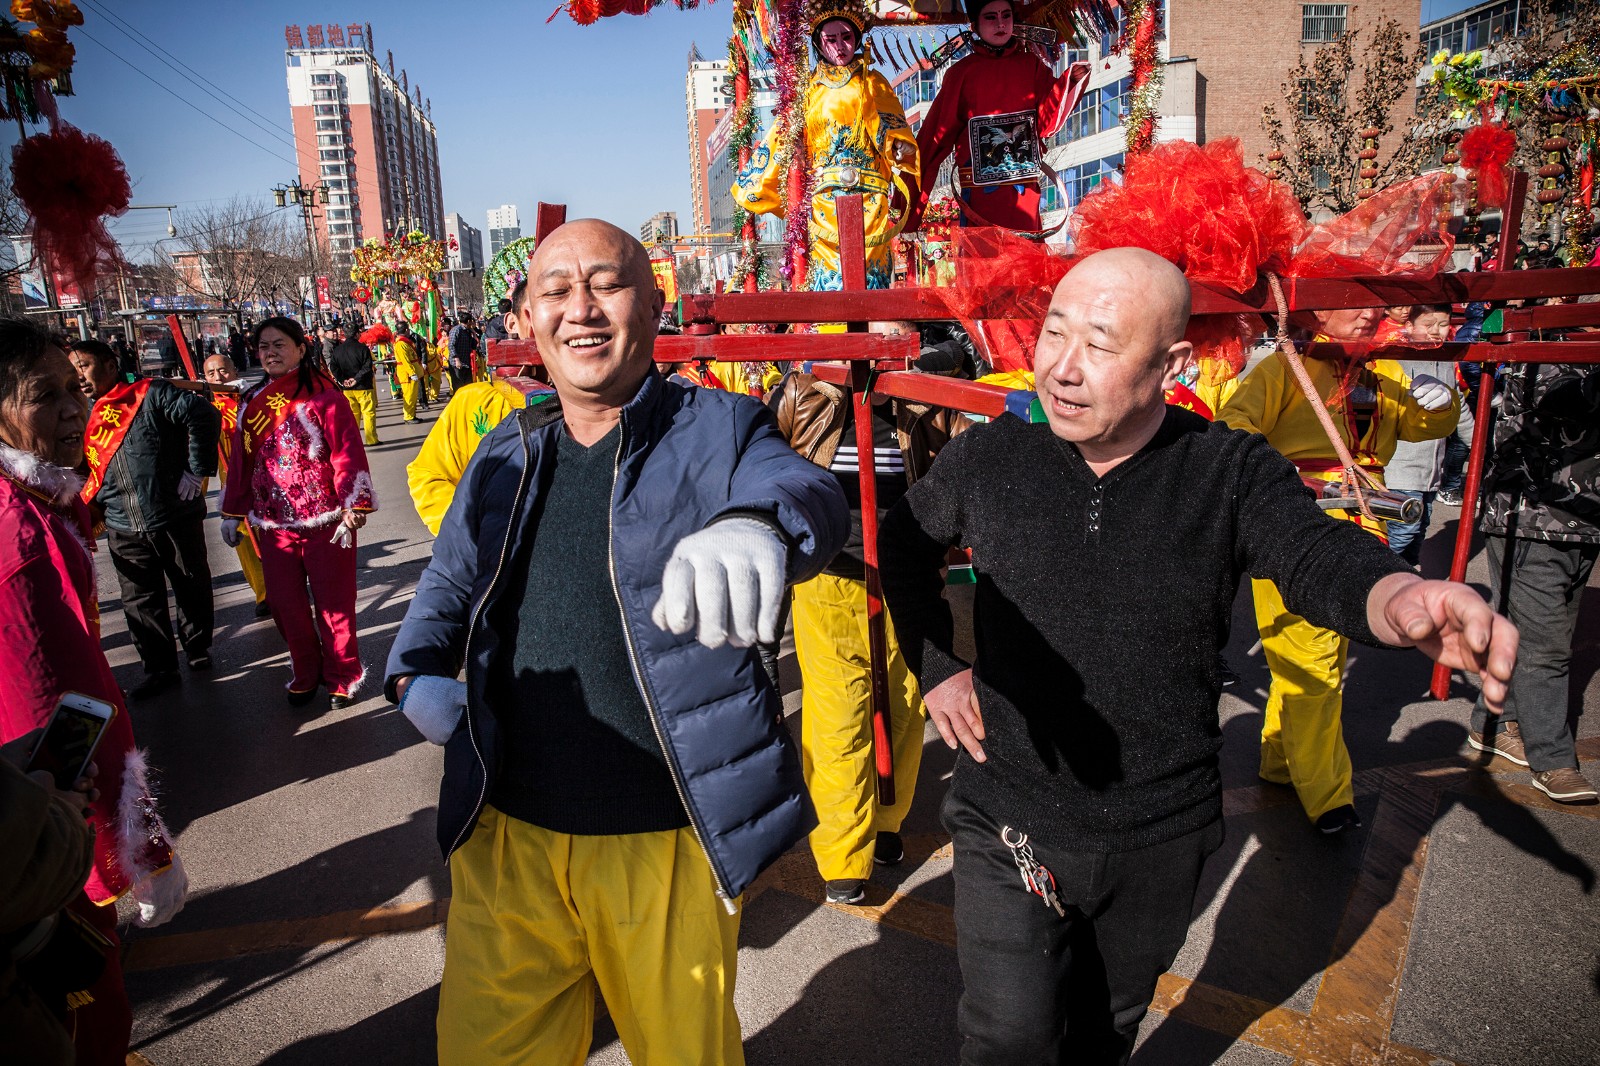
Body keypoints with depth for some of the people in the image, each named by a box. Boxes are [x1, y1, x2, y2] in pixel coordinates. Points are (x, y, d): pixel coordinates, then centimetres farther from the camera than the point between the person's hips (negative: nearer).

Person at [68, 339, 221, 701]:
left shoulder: (150, 394, -6)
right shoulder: (85, 417, 12)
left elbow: (203, 414, -17)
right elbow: (88, 472, 22)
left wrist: (197, 470, -18)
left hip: (176, 518, -5)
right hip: (124, 529, 5)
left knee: (192, 589, 9)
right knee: (141, 601, 9)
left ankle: (197, 649, 30)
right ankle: (159, 668, 22)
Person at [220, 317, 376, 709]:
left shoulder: (323, 395, -5)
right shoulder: (252, 402, 11)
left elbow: (347, 453, -11)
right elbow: (241, 462, 16)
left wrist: (354, 507, -18)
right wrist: (233, 513, 18)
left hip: (325, 522, -5)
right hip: (273, 524, 5)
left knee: (334, 604, 4)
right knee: (285, 604, 10)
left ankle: (342, 677, 20)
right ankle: (305, 674, 28)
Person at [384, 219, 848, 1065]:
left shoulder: (716, 431, -7)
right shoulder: (507, 454, 7)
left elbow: (805, 491, -27)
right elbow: (452, 580, 19)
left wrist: (754, 526, -51)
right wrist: (417, 669, -1)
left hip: (665, 843, -3)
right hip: (508, 837, 4)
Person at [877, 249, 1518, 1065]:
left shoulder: (1233, 473, -10)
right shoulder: (988, 458, -9)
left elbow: (1319, 555, -28)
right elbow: (905, 543, 8)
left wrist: (1402, 598, -51)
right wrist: (934, 666, 1)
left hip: (1161, 837, 1)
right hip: (1010, 821, -1)